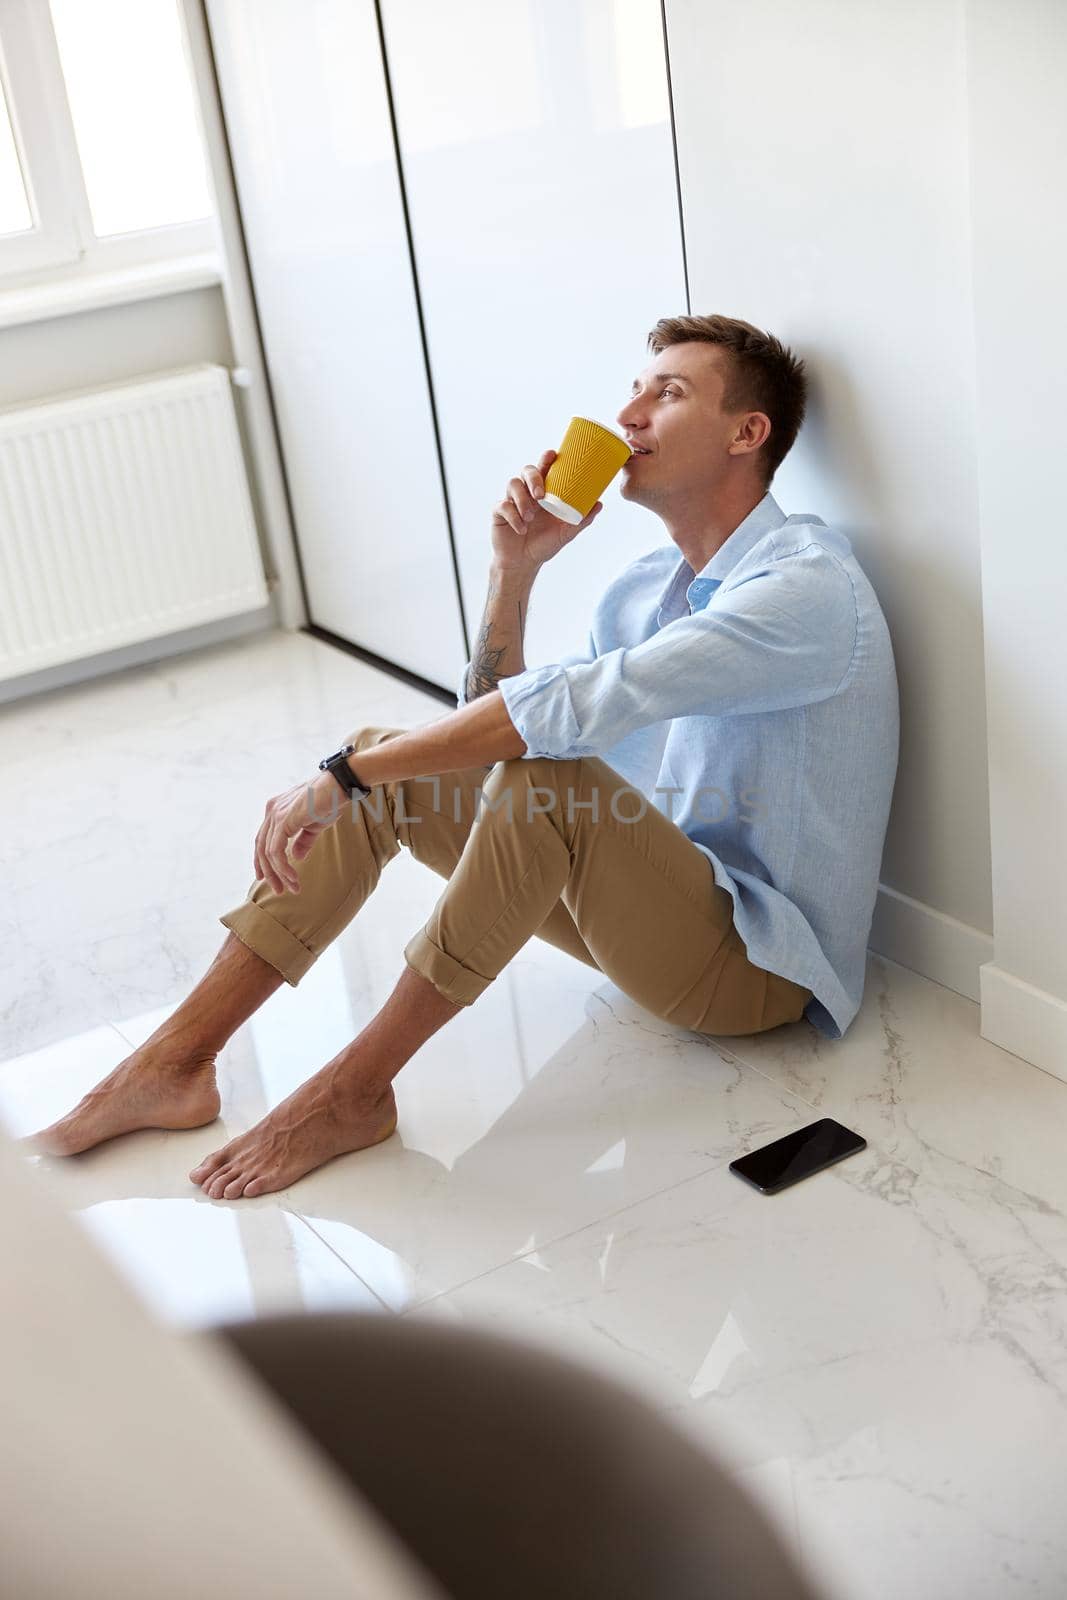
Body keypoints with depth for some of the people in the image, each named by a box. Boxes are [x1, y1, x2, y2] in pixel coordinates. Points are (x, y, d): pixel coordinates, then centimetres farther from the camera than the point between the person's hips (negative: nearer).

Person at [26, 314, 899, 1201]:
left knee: (549, 773, -34)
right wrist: (514, 571, -3)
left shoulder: (807, 583, -19)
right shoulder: (644, 586, 10)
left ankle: (354, 1089, -19)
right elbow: (492, 725, 9)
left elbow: (575, 705, -31)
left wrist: (340, 776, -28)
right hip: (653, 912, 8)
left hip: (760, 962, -8)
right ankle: (175, 1063, -7)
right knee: (384, 760, -3)